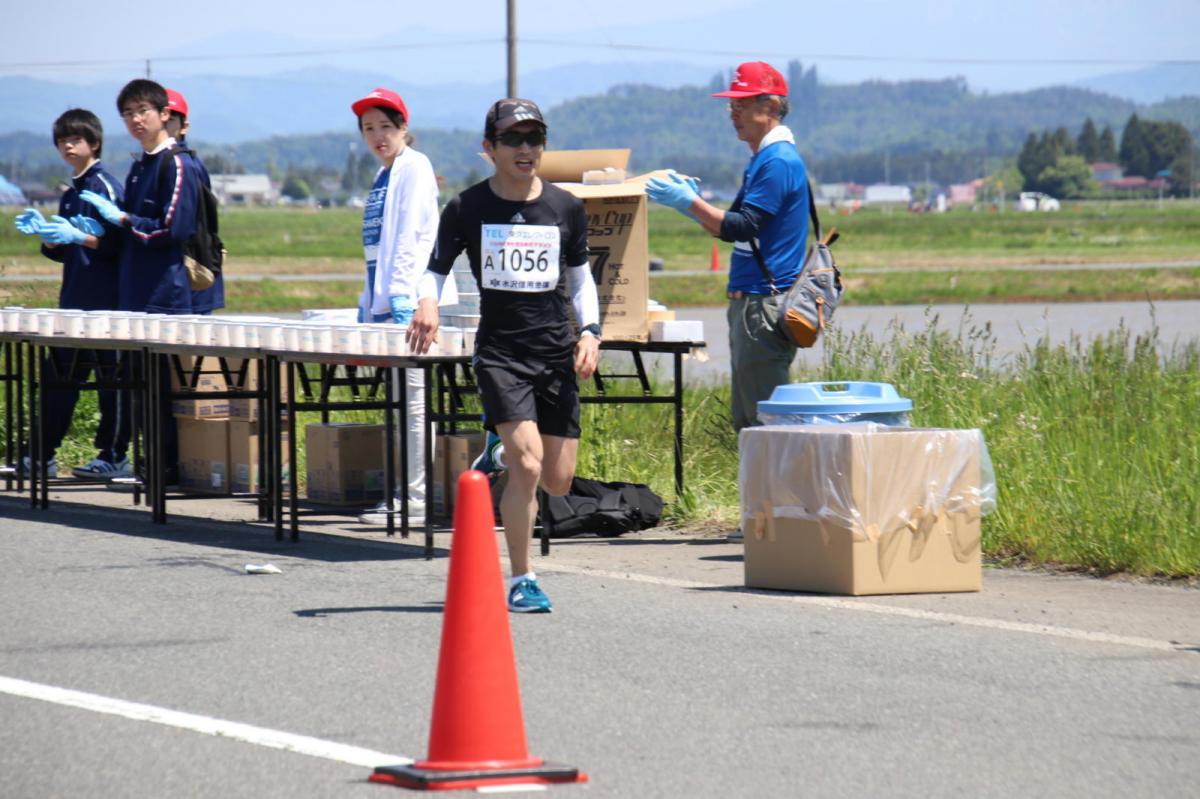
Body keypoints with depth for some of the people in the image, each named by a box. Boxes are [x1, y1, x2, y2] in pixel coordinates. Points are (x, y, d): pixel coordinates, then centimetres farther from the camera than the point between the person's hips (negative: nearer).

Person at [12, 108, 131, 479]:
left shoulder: (105, 185, -7)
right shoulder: (70, 192, 18)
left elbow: (115, 243, -13)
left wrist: (77, 236, -23)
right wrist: (44, 232, 3)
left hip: (104, 299, -8)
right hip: (73, 300, 8)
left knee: (110, 377, -3)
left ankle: (114, 457, 1)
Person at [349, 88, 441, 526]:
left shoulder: (413, 168, -7)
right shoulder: (383, 175, 21)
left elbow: (414, 235, -16)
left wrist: (401, 293, -24)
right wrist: (368, 302, 22)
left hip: (406, 301, -9)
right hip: (383, 301, 10)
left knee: (412, 399, -9)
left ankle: (414, 500, -9)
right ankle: (400, 495, 13)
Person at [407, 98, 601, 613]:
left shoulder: (566, 208, 6)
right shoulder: (468, 209, -1)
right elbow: (436, 268, 8)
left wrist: (590, 330, 2)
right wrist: (427, 304, -14)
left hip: (556, 352, 3)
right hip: (500, 352, -3)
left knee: (558, 482, 4)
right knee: (527, 467, -19)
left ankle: (502, 448, 38)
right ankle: (521, 581, -6)